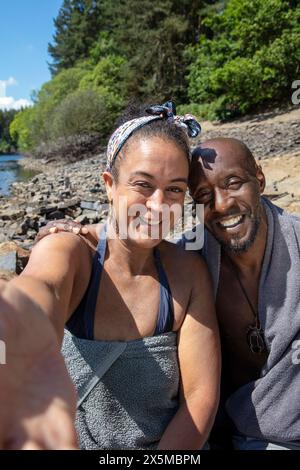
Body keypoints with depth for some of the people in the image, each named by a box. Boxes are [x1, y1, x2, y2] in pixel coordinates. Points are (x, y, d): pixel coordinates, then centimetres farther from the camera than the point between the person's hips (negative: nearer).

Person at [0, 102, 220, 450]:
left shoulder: (189, 272, -9)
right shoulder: (67, 251, -15)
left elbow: (201, 397, -9)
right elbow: (39, 290, -39)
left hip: (167, 445, 1)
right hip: (69, 441, 0)